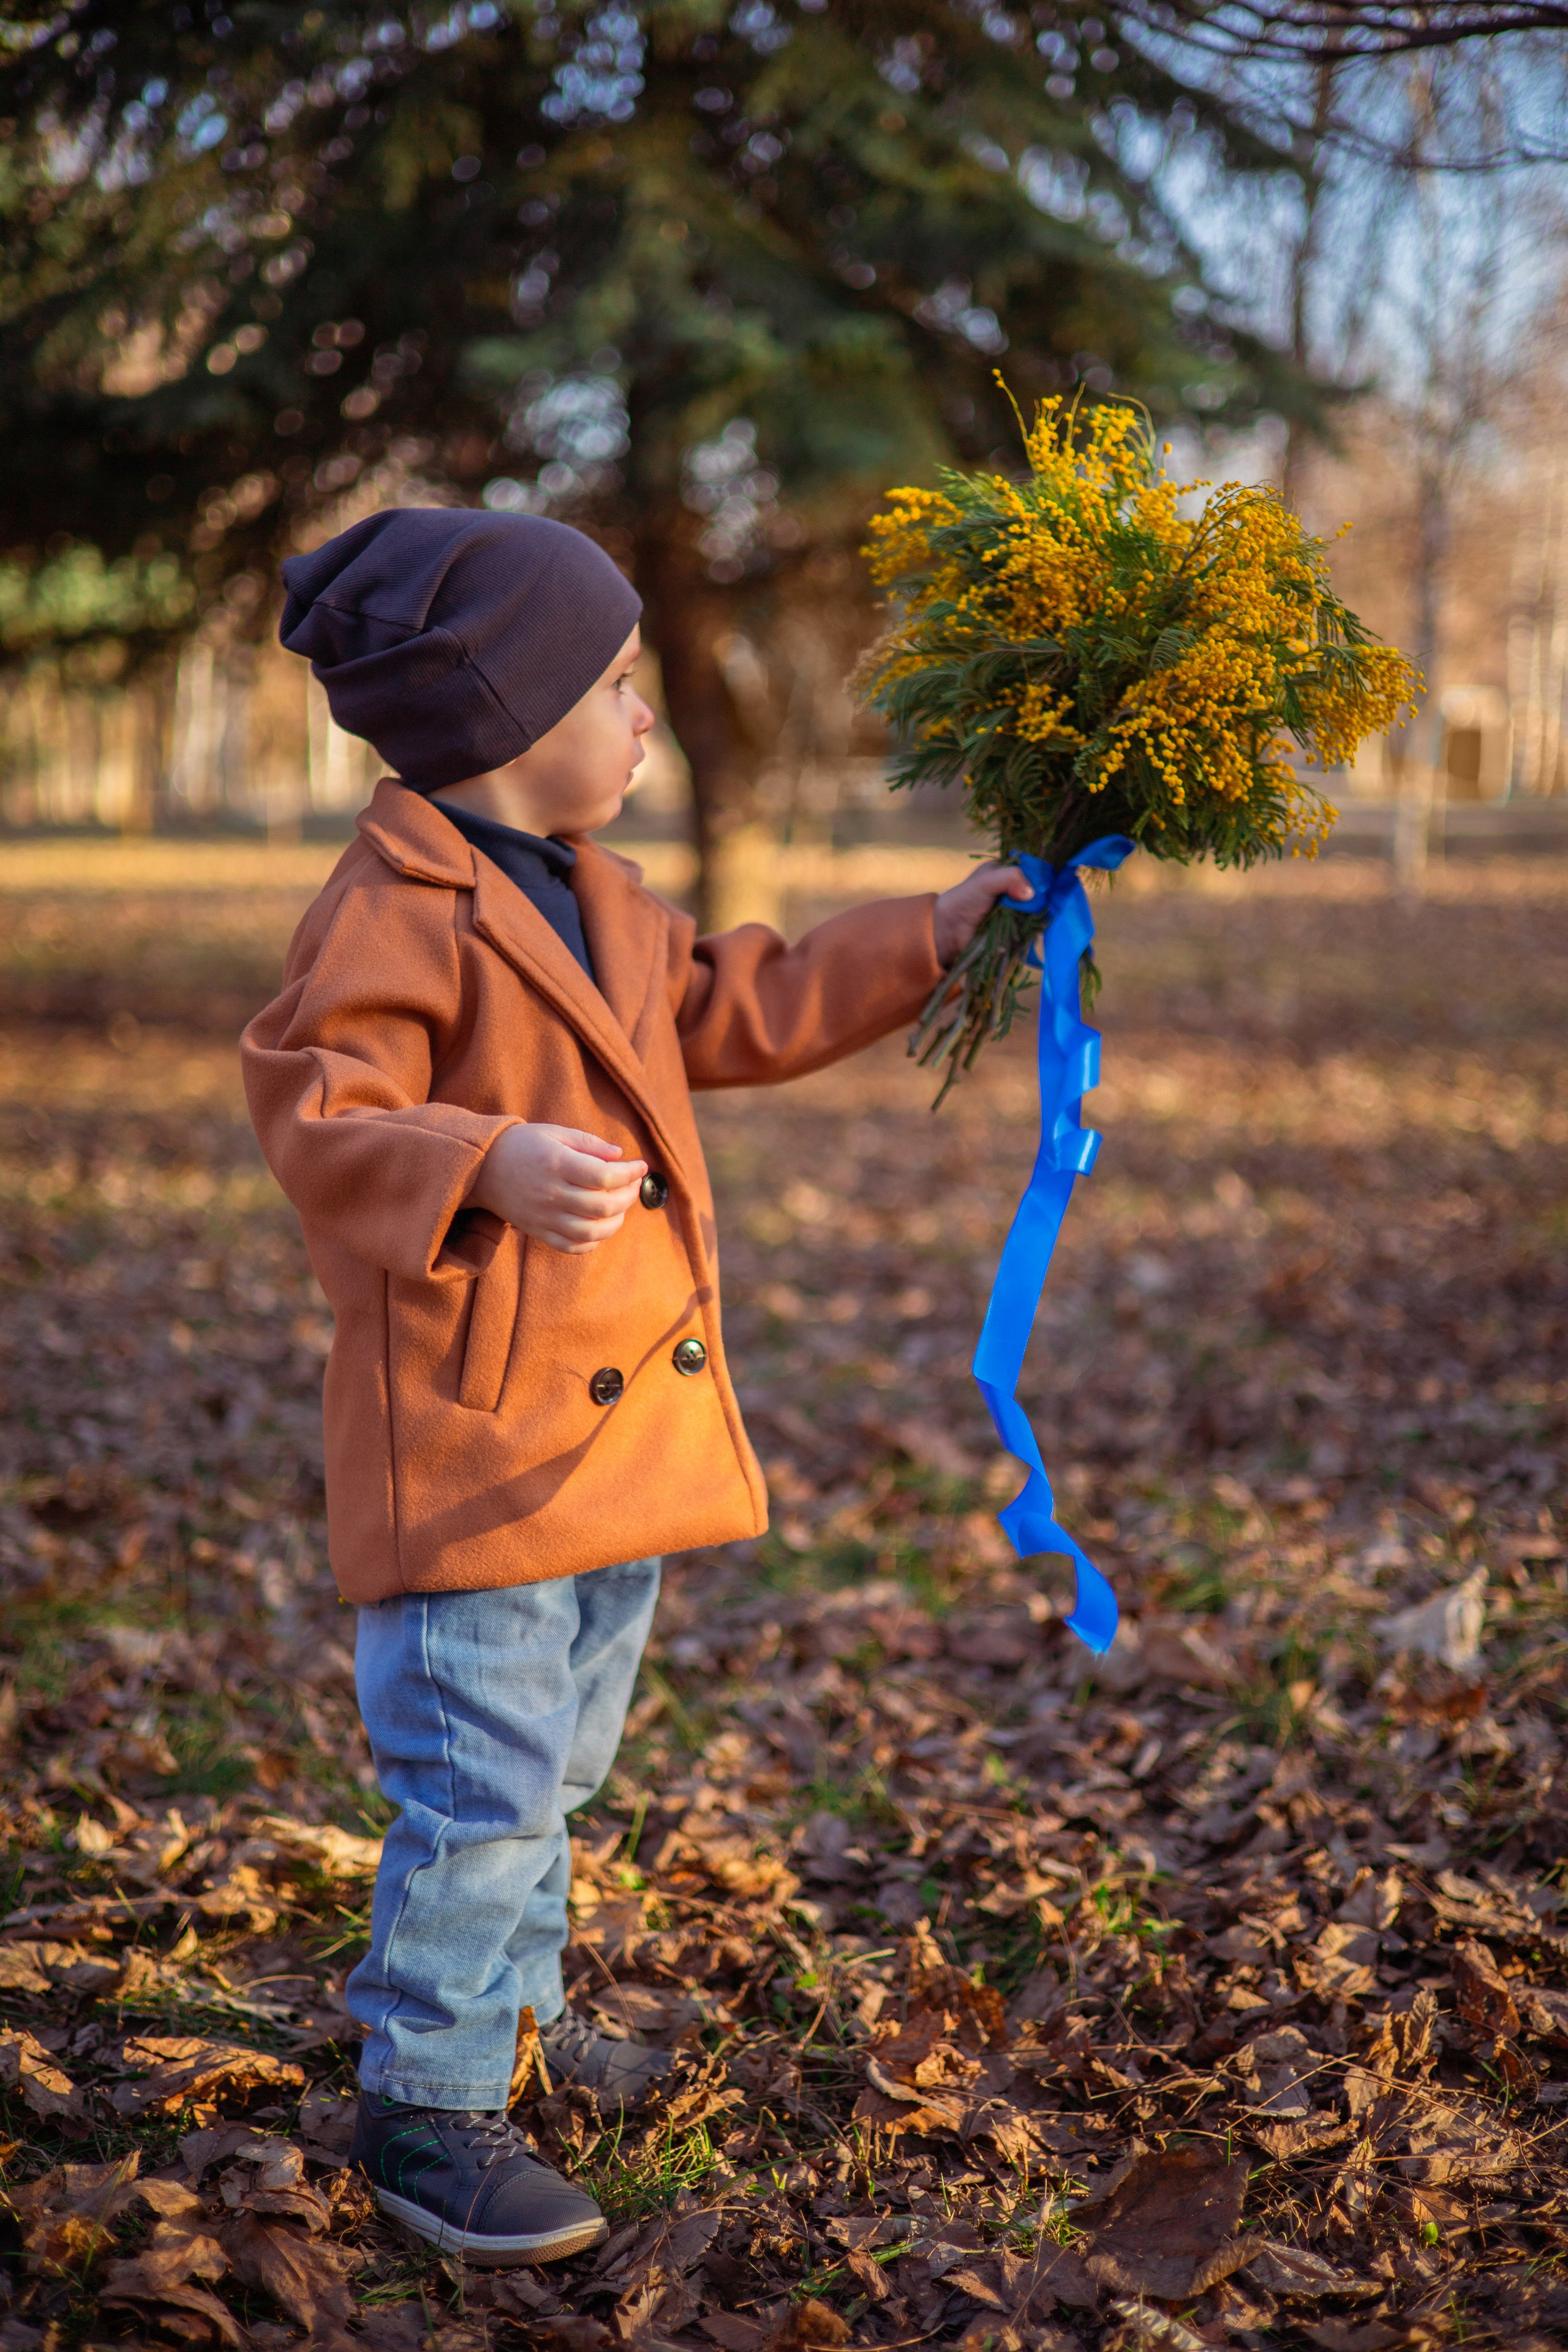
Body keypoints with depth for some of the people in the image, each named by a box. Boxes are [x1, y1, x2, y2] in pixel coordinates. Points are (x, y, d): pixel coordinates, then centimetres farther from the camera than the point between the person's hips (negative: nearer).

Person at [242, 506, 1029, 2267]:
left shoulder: (597, 901, 14)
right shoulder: (397, 911, -16)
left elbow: (739, 1010, 25)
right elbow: (316, 1116, -24)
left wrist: (927, 940, 26)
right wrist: (488, 1170, -39)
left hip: (620, 1420, 10)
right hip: (474, 1430, -10)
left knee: (557, 1760, 22)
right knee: (483, 1782, -6)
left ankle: (503, 2001, 41)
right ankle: (425, 2104, 8)